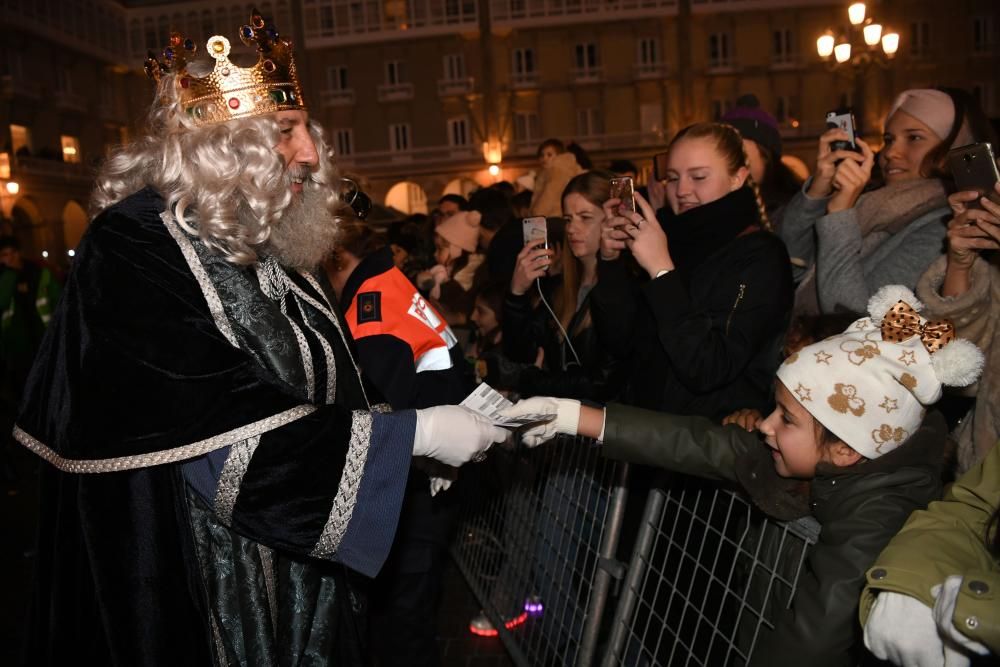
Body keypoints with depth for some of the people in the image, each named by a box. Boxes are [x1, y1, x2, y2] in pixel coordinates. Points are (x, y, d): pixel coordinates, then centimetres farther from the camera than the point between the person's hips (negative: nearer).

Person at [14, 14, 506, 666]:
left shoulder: (270, 247, 5)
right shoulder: (134, 250, -18)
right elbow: (230, 441, -26)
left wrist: (406, 429, -4)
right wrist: (410, 435, -22)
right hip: (203, 604, -7)